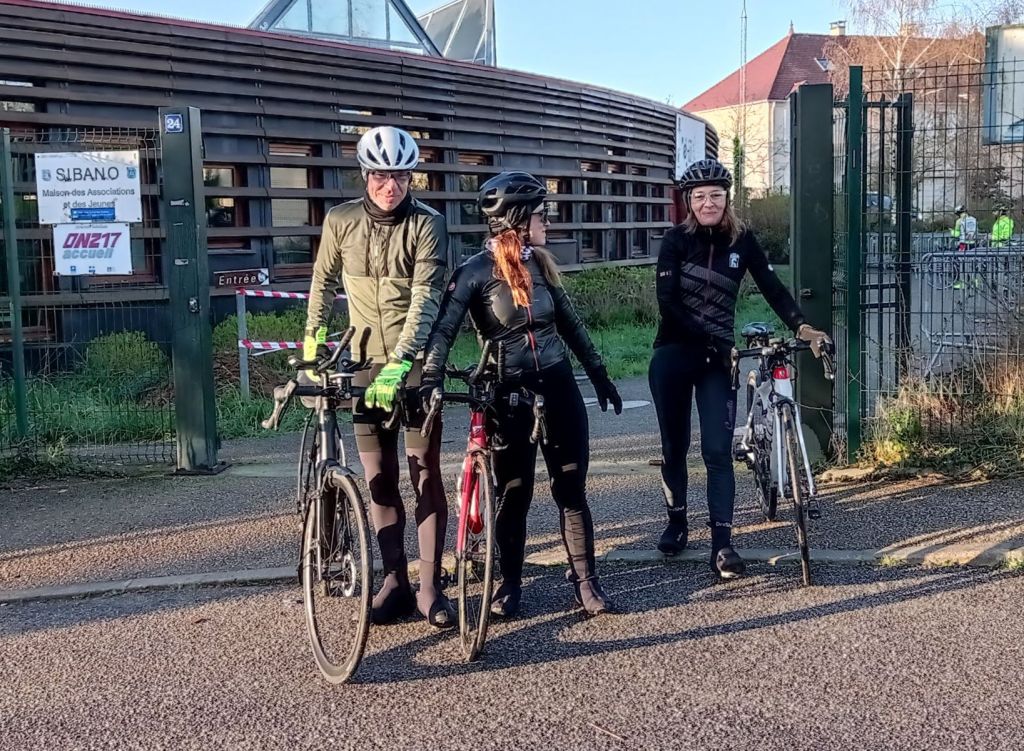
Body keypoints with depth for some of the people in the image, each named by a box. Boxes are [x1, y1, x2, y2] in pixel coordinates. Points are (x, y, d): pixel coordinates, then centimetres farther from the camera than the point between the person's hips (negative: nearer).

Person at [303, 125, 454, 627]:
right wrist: (313, 335, 11)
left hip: (417, 365, -3)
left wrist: (399, 363, -31)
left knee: (426, 477, 0)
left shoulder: (427, 224, -10)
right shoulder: (340, 221, 0)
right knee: (379, 482, 6)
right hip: (366, 365, 3)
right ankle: (395, 583, 16)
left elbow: (425, 298, -21)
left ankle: (429, 586, 10)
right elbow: (324, 282, 15)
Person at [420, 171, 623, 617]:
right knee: (513, 494, 5)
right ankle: (510, 584, 21)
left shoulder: (540, 263, 6)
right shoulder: (476, 271, -10)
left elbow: (570, 324, 14)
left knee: (571, 488, 5)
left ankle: (585, 579, 16)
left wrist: (599, 374, 15)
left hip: (558, 386, 4)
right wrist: (430, 380, -31)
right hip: (508, 394, -4)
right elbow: (444, 329, -18)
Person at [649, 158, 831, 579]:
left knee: (718, 450, -7)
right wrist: (715, 338, -21)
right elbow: (668, 303, -14)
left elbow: (772, 289, -1)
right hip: (673, 355, -1)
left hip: (716, 358, 1)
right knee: (674, 446, 10)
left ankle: (722, 543, -8)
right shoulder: (677, 240, -7)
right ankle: (677, 523, 29)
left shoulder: (742, 242, 1)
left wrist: (801, 327, -17)